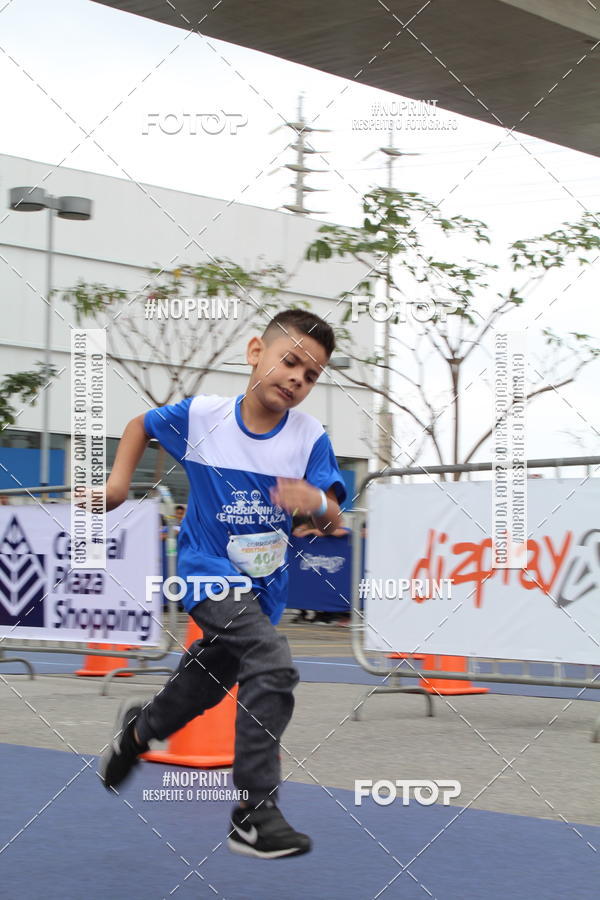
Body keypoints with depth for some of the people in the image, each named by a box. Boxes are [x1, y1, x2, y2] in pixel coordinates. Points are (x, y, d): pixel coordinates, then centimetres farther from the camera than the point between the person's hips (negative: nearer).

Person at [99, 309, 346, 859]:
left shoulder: (310, 437, -11)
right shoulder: (201, 415, -12)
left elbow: (332, 521, -18)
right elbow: (142, 425, 9)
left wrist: (318, 502, -40)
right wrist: (119, 478, -2)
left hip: (264, 584, 4)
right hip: (208, 570, -4)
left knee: (208, 680, 24)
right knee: (274, 664, -27)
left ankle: (140, 728, 57)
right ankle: (255, 814, -23)